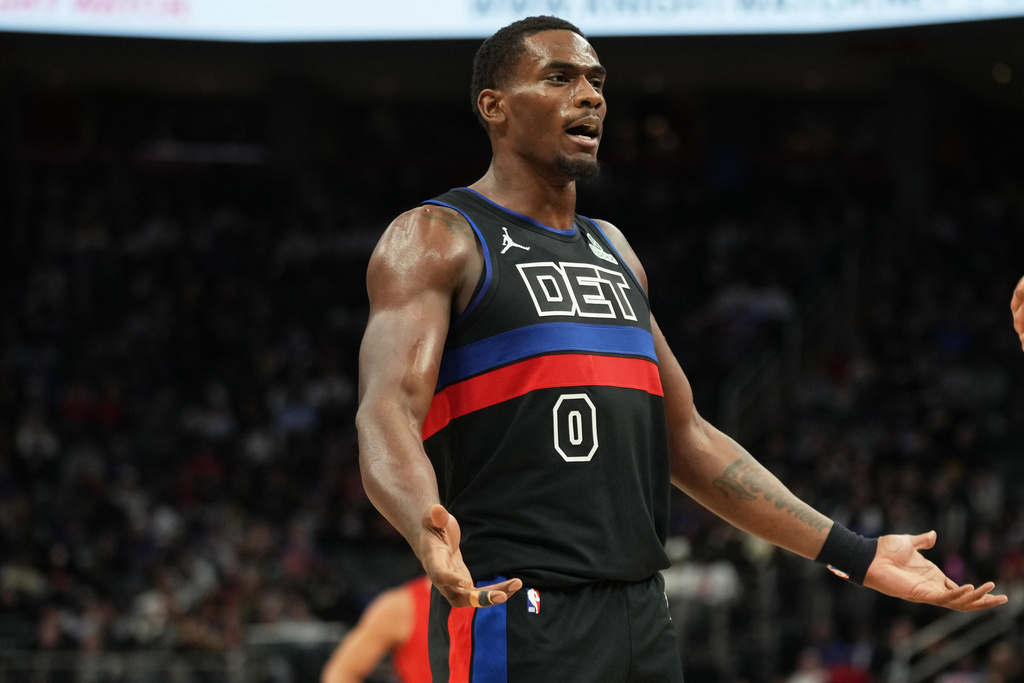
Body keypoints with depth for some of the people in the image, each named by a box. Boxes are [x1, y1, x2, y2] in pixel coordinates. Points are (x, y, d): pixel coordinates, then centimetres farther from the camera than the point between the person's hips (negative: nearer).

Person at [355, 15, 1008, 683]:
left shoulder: (613, 250, 21)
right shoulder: (435, 240, -2)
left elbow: (686, 437, 23)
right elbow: (386, 416, -17)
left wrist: (854, 554, 18)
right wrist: (428, 528, -39)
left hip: (644, 620, 7)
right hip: (515, 617, -7)